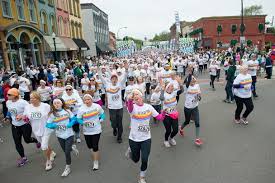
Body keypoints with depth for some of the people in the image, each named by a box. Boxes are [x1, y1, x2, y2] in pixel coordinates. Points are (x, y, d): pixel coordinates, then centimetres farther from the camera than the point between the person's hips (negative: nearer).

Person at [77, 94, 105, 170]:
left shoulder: (97, 106, -10)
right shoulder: (81, 109, -12)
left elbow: (102, 114, 5)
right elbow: (78, 119, -5)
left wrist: (101, 120, -8)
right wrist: (84, 123, -22)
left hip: (96, 130, -2)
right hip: (86, 131, 2)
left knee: (95, 147, -1)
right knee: (89, 146, 17)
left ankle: (96, 163, 18)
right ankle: (95, 156, 50)